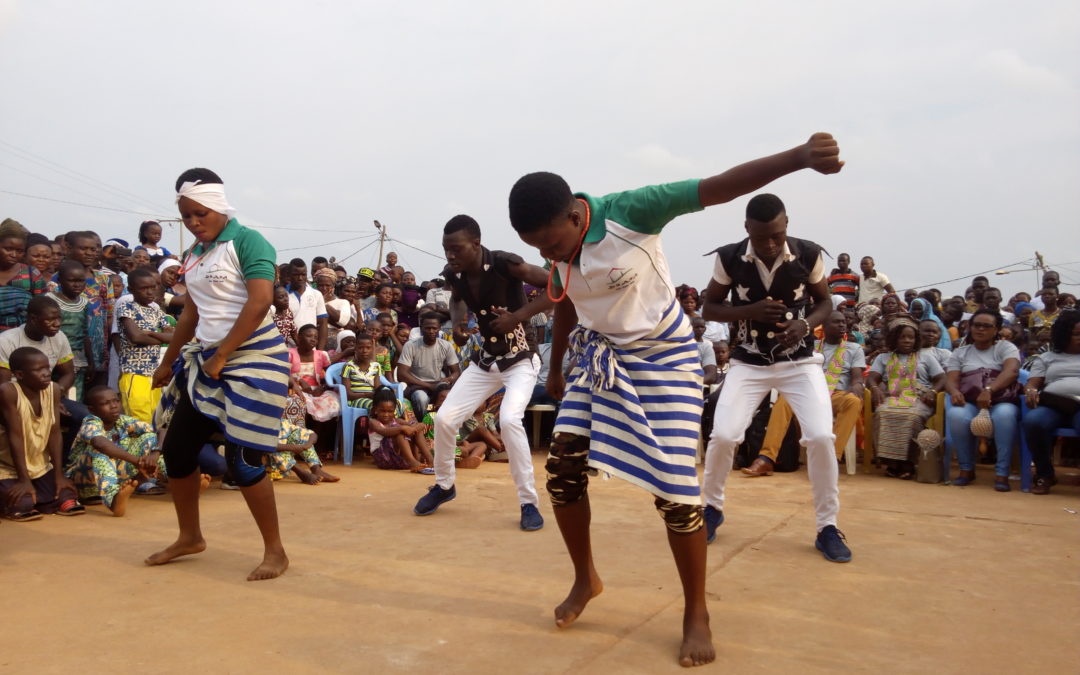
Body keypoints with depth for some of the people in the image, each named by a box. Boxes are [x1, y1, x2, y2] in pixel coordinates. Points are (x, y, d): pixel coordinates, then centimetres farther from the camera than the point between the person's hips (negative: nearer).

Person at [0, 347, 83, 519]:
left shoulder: (53, 390, -7)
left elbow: (54, 433, -6)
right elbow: (15, 436, -22)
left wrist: (59, 475, -7)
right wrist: (23, 479, -21)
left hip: (40, 466, 5)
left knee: (65, 497, -11)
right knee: (22, 504, -24)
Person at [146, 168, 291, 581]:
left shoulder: (246, 242, -10)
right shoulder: (194, 255, 13)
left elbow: (259, 303, -20)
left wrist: (221, 356, -18)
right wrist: (169, 362, 25)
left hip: (253, 358, -8)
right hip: (206, 360, 8)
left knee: (241, 458, -9)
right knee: (176, 449, 10)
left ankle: (275, 550, 6)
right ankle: (190, 537, 30)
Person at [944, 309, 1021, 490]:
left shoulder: (1006, 347, 9)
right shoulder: (960, 353, 18)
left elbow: (1012, 371, -12)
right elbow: (951, 379, 5)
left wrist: (989, 390, -31)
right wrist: (954, 391, -22)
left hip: (1002, 403, -2)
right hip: (970, 404, 2)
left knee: (1004, 416, -38)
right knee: (955, 415, -34)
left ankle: (1002, 473, -29)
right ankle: (967, 469, -16)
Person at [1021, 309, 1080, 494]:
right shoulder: (1046, 358, 26)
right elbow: (1032, 383, 16)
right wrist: (1031, 391, -10)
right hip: (1052, 405, 2)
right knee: (1033, 421, -36)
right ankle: (1045, 475, -17)